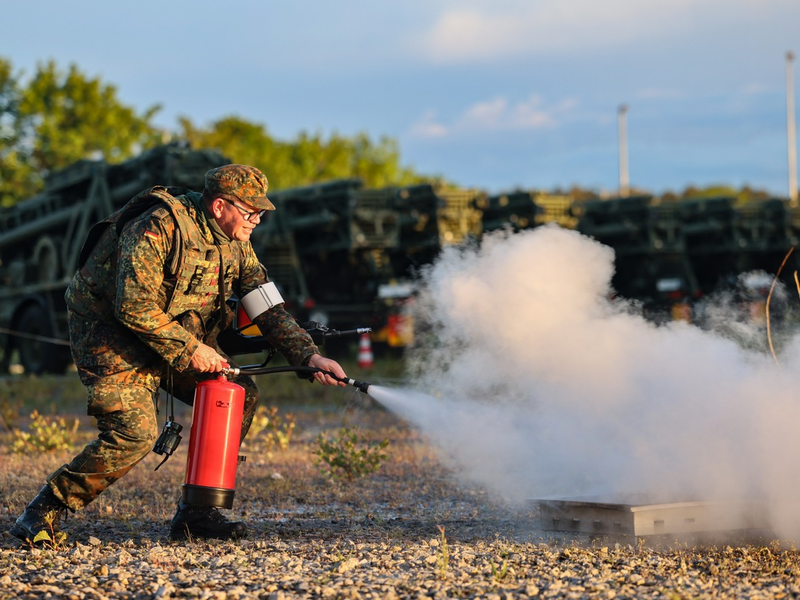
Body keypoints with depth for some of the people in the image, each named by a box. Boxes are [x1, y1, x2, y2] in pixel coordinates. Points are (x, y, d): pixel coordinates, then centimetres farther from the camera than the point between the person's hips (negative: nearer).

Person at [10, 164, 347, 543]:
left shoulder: (235, 244, 1)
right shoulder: (159, 227, -25)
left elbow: (268, 308, 1)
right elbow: (133, 306, -30)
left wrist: (309, 356, -12)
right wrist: (190, 349, -25)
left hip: (180, 339, 8)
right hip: (110, 335, -8)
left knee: (241, 396, -4)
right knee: (135, 431, -24)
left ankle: (195, 512, 3)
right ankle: (46, 509, -6)